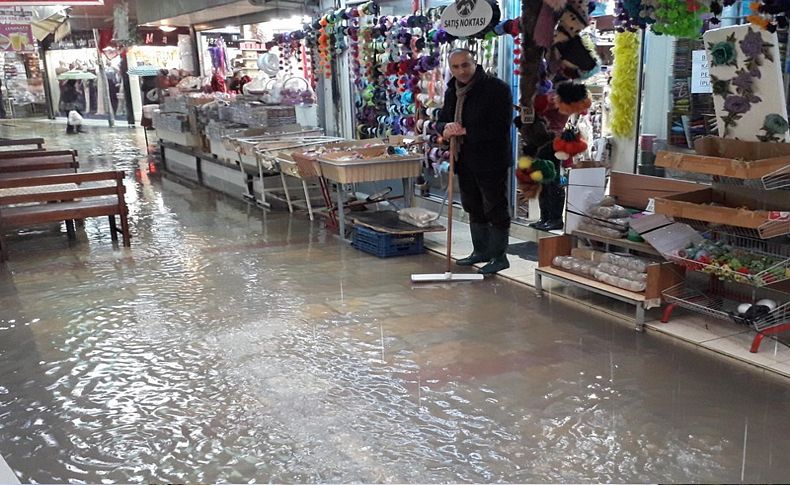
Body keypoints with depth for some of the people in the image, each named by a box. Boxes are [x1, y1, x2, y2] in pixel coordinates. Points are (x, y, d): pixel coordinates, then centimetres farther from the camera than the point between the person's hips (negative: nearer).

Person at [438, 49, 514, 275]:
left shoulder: (497, 88, -15)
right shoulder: (452, 91, 10)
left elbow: (500, 127, -21)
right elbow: (442, 120, 17)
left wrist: (465, 131, -21)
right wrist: (446, 128, -8)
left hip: (491, 160, -8)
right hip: (464, 160, 8)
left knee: (496, 209, 0)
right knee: (474, 208, 18)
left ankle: (499, 256, 11)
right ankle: (481, 251, 32)